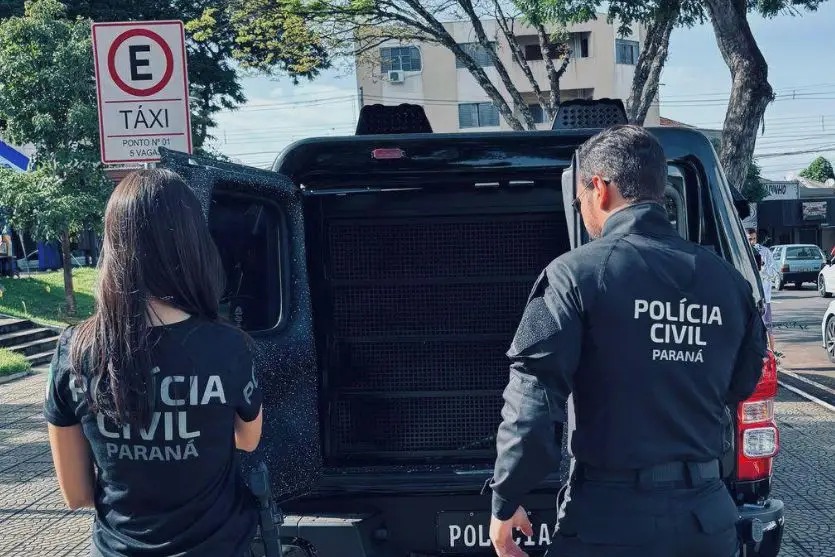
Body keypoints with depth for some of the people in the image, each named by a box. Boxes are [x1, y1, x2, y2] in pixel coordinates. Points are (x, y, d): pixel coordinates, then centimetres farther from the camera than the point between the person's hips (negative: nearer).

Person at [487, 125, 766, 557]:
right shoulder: (729, 282, 3)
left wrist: (505, 503, -7)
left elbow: (532, 402, -16)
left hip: (610, 520, -4)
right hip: (708, 517, 5)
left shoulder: (576, 274, -13)